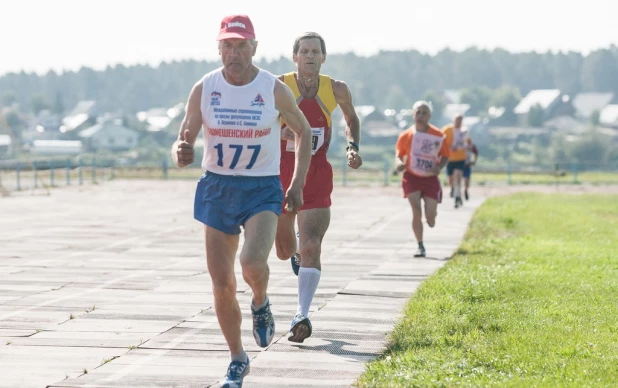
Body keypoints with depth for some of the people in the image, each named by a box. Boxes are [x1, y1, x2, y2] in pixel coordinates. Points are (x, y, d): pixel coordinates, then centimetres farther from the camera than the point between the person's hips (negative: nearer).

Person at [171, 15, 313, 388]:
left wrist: (297, 184, 2)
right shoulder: (203, 89, -4)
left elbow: (304, 132, 8)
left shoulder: (274, 89, -7)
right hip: (216, 189, 2)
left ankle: (261, 305, 9)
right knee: (222, 284, 2)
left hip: (262, 189, -2)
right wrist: (181, 153, -21)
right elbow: (184, 141, 4)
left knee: (253, 262, -27)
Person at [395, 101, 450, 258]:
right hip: (412, 177, 0)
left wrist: (439, 167, -17)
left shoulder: (438, 136, -5)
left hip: (430, 179, 0)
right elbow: (399, 154, 5)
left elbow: (445, 155, 3)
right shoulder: (406, 136, -5)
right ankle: (420, 247, -3)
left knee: (430, 217, -3)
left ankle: (431, 218, 37)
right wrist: (398, 164, -17)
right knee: (416, 212, -14)